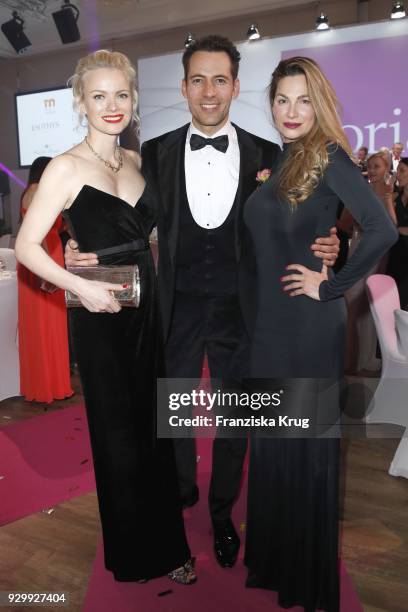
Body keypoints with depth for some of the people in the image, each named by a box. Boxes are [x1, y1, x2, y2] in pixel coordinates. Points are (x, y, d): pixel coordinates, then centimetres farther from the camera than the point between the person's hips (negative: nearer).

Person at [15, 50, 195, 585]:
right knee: (119, 437, 8)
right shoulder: (67, 168, -10)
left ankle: (166, 542, 36)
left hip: (149, 310, 6)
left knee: (156, 429, 15)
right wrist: (80, 286, -22)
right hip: (102, 319, -5)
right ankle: (135, 555, 31)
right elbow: (27, 246, -12)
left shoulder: (137, 161, 9)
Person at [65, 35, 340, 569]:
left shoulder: (267, 156, -3)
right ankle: (180, 494, 47)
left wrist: (322, 249, -21)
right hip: (177, 308, 1)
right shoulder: (155, 153, -2)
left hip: (239, 309, 0)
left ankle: (222, 513, 41)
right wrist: (85, 254, -20)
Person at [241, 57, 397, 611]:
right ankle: (273, 558, 37)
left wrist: (331, 286, -16)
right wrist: (253, 314, 10)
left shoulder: (330, 158, -10)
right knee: (270, 438, 16)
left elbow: (382, 230, -23)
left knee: (308, 439, 6)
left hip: (310, 325, -7)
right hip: (267, 321, 7)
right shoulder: (274, 160, 12)